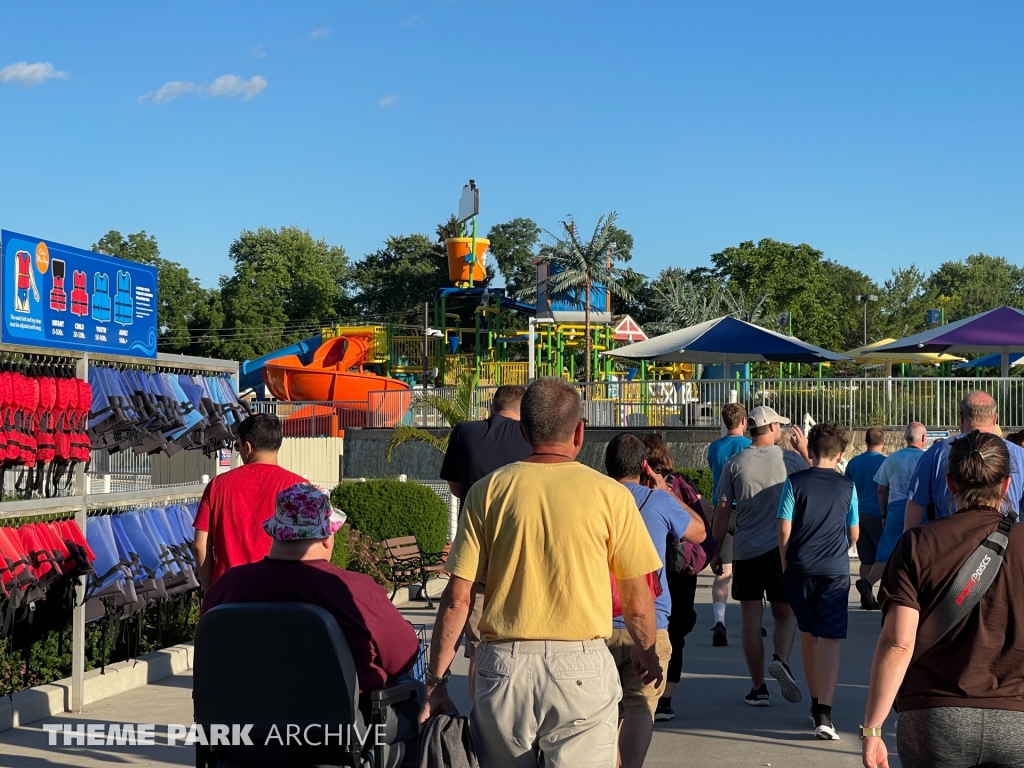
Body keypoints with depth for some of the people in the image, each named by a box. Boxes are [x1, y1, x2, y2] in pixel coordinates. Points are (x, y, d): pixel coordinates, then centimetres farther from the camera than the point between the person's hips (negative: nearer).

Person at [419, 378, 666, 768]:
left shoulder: (488, 491, 2)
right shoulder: (609, 494, -2)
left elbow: (457, 597, -1)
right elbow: (637, 597, 4)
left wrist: (436, 680, 6)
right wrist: (646, 650, 23)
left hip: (503, 666, 2)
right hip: (581, 666, -2)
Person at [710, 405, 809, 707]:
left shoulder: (735, 463, 0)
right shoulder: (791, 459, -2)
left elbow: (722, 510, 0)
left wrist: (716, 550, 9)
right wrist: (805, 451, 22)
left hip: (746, 550, 0)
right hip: (782, 549, 0)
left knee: (751, 620, 5)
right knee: (785, 614, 14)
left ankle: (758, 688, 7)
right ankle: (781, 660, -14)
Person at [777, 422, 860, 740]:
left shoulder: (795, 482, -2)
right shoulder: (847, 485, 1)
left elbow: (785, 528, -4)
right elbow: (853, 532, 10)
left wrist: (785, 562, 9)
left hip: (800, 568, 1)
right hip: (834, 570, -1)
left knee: (808, 635, 17)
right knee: (829, 640, -5)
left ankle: (816, 703, 27)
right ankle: (824, 714, -18)